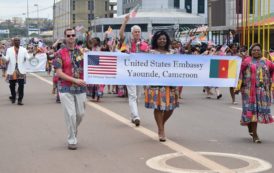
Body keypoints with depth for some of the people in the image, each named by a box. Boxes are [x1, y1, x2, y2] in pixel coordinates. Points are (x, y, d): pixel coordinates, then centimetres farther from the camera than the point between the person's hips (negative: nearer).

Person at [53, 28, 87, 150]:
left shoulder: (81, 51, 7)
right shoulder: (60, 53, -4)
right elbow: (59, 73, -9)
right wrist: (75, 80, -16)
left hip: (80, 88, 4)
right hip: (66, 88, -4)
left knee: (80, 113, 10)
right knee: (71, 114, -7)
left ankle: (73, 134, 36)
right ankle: (72, 141, 5)